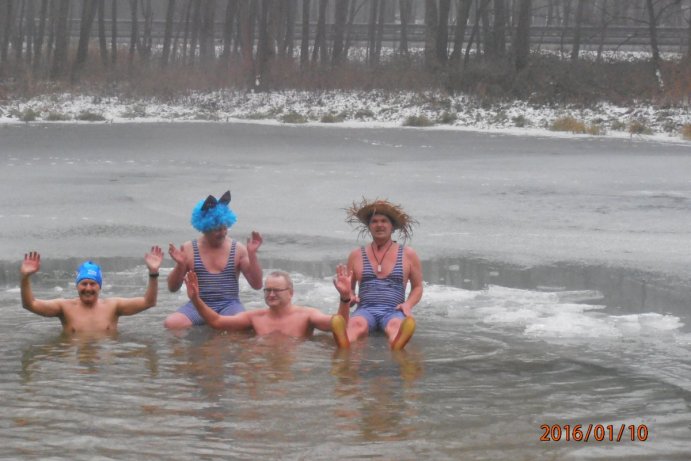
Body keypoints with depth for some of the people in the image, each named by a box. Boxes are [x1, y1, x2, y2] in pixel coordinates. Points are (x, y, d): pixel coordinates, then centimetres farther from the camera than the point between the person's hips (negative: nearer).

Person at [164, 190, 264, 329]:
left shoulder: (238, 249, 6)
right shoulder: (188, 249, 6)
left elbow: (257, 285, 2)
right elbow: (173, 287, 7)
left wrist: (252, 254, -9)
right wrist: (180, 265, -12)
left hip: (229, 305, -1)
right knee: (171, 323, -29)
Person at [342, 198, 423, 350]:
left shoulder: (408, 255, 17)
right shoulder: (356, 255, 19)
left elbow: (417, 287, 22)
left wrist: (408, 304, 2)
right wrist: (349, 296, 3)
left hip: (393, 311, -1)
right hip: (365, 310, 1)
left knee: (396, 325, -40)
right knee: (356, 324, -38)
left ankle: (397, 345, -78)